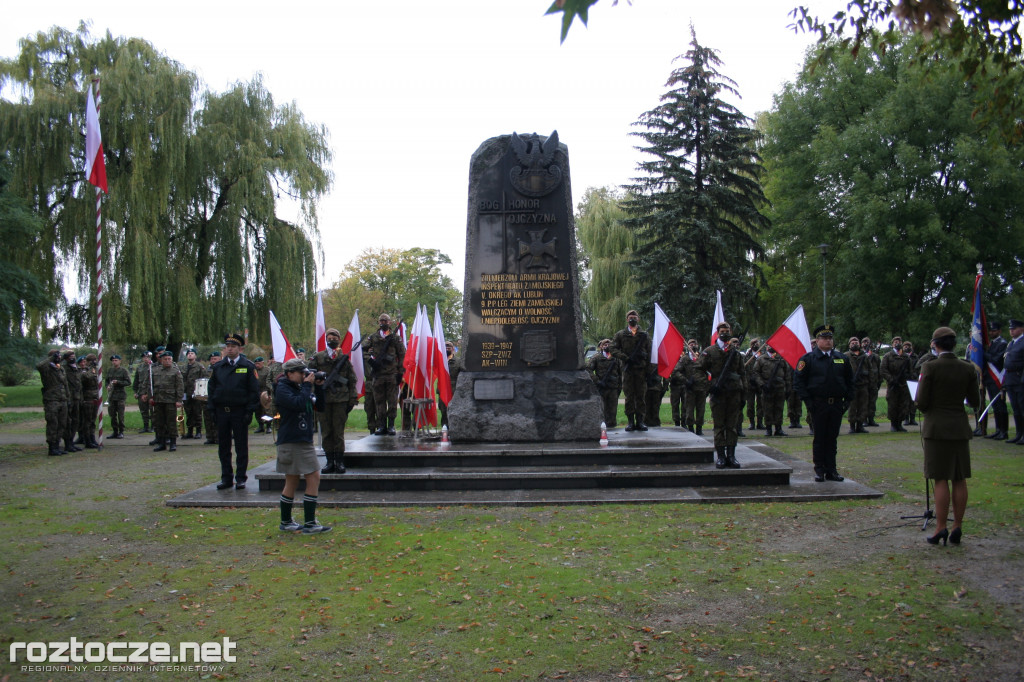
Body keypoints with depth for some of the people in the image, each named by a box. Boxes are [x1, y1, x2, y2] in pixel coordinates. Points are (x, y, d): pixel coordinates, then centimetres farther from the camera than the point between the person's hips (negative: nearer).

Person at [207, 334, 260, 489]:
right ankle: (226, 478, 18)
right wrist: (212, 408, 3)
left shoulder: (248, 367, -2)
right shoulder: (217, 367, 9)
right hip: (221, 412, 4)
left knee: (241, 447, 2)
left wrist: (249, 411, -10)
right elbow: (211, 388, 13)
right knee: (223, 447, 9)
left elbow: (254, 391, -3)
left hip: (240, 412, -4)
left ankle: (241, 478, 10)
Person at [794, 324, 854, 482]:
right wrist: (807, 400, -10)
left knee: (832, 438, 8)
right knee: (820, 438, 3)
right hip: (818, 404, -3)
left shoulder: (841, 358, 11)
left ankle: (831, 470, 15)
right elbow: (798, 380, -5)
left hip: (837, 404, 3)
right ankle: (819, 471, 11)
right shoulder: (809, 358, -2)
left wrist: (848, 399, 8)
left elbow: (850, 379, 18)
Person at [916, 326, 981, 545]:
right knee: (959, 480, 9)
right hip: (960, 428, 4)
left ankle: (940, 528, -2)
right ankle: (957, 528, 13)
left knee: (941, 480, -2)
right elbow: (975, 402, 6)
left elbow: (922, 402, -13)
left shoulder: (930, 367, -12)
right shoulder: (968, 368, 1)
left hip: (937, 427, -4)